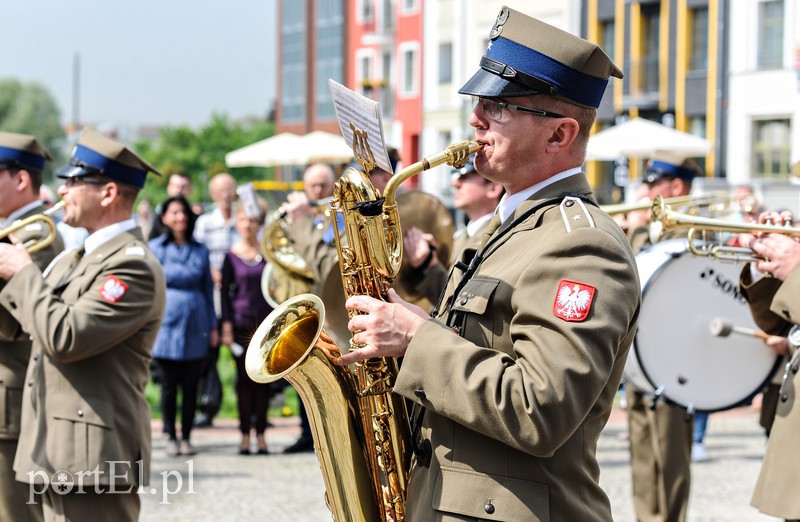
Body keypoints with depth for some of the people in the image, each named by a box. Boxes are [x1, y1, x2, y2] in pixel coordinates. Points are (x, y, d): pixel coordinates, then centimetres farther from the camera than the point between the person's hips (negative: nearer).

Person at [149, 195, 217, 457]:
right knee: (169, 385, 0)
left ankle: (186, 437, 11)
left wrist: (213, 326, 10)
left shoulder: (200, 249, 11)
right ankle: (170, 436, 10)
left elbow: (207, 288, 14)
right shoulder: (155, 248, 5)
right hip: (167, 323, -2)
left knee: (190, 385, 3)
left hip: (195, 323, 2)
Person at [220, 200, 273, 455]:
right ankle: (245, 434, 4)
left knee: (263, 378, 2)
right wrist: (227, 326, -4)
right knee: (244, 378, 1)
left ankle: (261, 434, 6)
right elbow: (225, 293, 3)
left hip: (266, 322, 1)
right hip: (241, 324, -1)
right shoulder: (231, 256, 2)